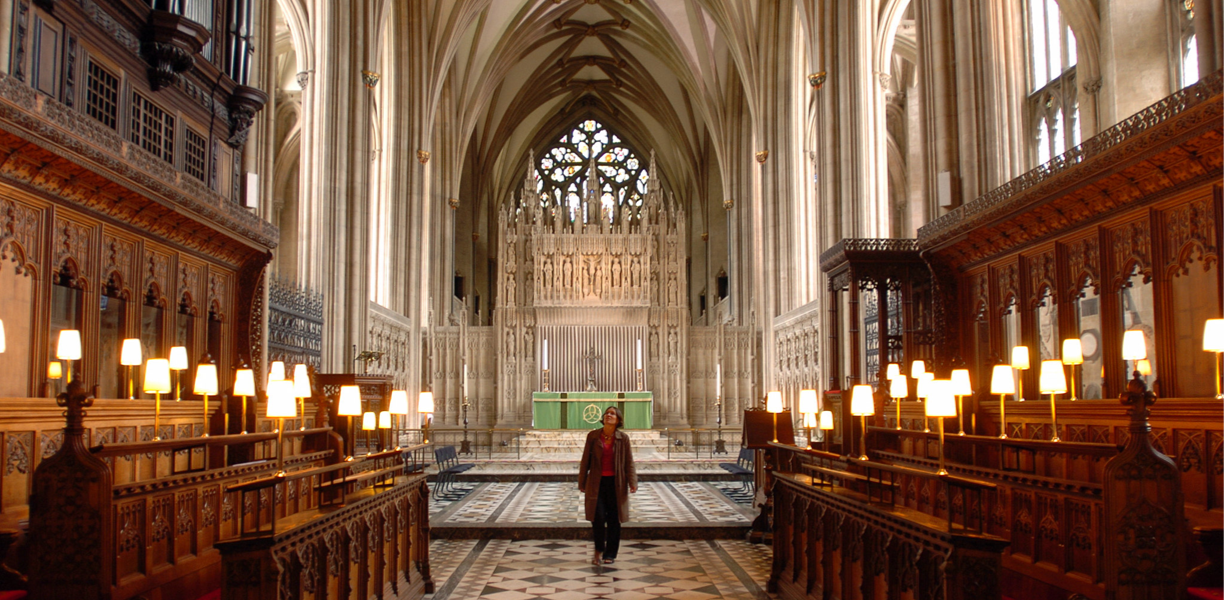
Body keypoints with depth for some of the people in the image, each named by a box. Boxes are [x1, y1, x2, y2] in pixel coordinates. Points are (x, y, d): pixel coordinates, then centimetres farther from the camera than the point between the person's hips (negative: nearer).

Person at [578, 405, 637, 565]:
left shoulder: (623, 438, 0)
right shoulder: (593, 436, 1)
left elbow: (629, 462, 1)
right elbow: (585, 460, 6)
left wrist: (632, 483, -9)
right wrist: (582, 483, 7)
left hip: (616, 483, 0)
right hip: (597, 482, 0)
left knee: (614, 519, 6)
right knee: (598, 517, -7)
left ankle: (610, 554, 18)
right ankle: (598, 550, 15)